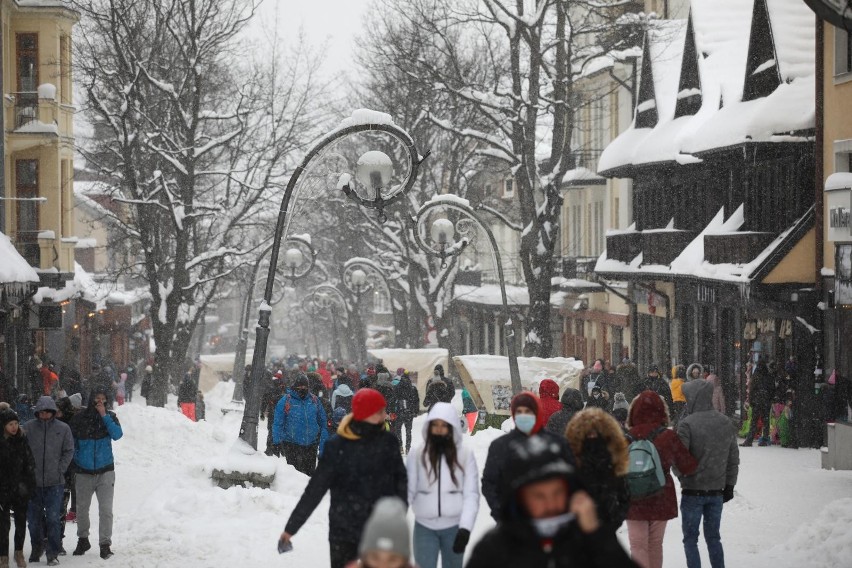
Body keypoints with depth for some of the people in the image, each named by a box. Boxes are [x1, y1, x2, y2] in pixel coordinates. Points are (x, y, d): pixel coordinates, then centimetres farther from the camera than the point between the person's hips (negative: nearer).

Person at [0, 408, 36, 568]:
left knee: (21, 522, 11)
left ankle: (19, 552, 26)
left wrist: (29, 485, -2)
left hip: (20, 489, 3)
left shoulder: (22, 441, 3)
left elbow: (30, 464, 5)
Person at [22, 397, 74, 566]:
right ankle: (36, 549, 29)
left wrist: (59, 470, -3)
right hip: (33, 482, 1)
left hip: (55, 482, -1)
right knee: (33, 518, 10)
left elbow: (69, 452, 5)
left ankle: (53, 553, 1)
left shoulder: (63, 428, 0)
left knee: (53, 518, -6)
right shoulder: (28, 428, 0)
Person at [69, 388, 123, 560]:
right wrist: (73, 465, 1)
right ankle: (83, 540, 29)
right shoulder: (79, 418, -4)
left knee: (106, 509, -7)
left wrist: (104, 416, -20)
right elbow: (71, 443, 4)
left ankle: (105, 544, -2)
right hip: (84, 472, 1)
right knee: (82, 508, 12)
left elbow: (117, 435, -17)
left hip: (105, 471, -1)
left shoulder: (110, 417, -1)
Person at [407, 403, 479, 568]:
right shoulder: (417, 456, -3)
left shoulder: (465, 456, -4)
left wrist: (465, 528, -17)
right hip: (424, 526, 0)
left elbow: (471, 495, -8)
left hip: (454, 526, 0)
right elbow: (407, 491, -4)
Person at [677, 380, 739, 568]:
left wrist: (683, 477, 2)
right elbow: (733, 459, 8)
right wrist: (729, 485, 17)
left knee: (690, 539, 5)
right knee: (713, 537, 16)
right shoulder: (726, 423, 3)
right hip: (717, 491, 5)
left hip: (693, 491, -5)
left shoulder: (687, 424, -16)